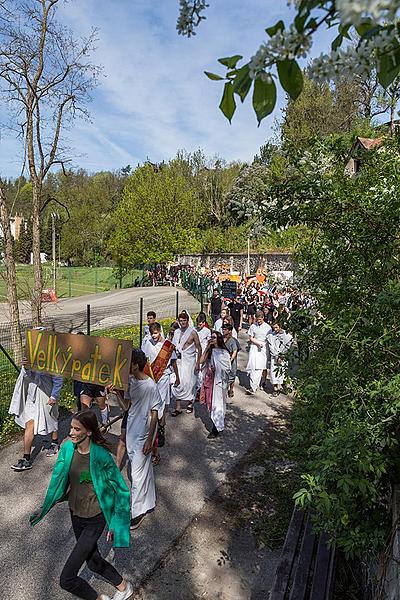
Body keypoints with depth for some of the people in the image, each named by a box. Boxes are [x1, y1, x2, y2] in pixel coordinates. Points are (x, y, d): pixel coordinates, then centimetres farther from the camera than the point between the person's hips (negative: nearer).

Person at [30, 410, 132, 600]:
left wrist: (115, 525, -15)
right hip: (76, 514, 6)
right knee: (94, 562, 25)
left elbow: (120, 490, -17)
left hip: (95, 520, -6)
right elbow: (58, 478, 6)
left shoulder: (101, 456, -28)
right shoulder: (67, 448, -12)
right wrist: (45, 508, 12)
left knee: (66, 580, -2)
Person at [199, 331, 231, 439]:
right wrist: (207, 347, -7)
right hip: (209, 380, 6)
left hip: (218, 380, -6)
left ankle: (216, 429, 7)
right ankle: (217, 424, 30)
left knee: (217, 403, -2)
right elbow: (201, 361, -6)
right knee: (210, 403, 13)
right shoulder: (210, 351, 7)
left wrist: (217, 368, -16)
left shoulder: (223, 352, -9)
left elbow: (228, 368, -5)